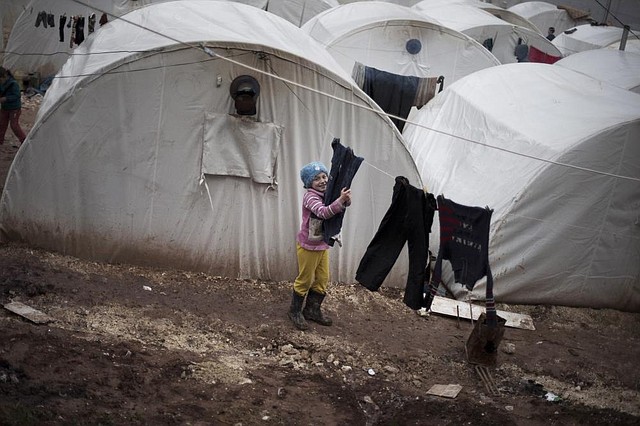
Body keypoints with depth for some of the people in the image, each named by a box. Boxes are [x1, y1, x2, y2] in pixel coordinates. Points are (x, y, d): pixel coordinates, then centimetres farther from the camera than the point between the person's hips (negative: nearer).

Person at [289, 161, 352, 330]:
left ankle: (312, 310, 29)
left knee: (322, 279, 13)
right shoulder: (310, 196, -21)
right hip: (308, 246, -7)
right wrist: (340, 200, -49)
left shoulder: (328, 195, 3)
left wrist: (346, 199, -24)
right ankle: (295, 311, 22)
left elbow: (341, 207, -1)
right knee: (305, 280, 4)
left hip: (322, 245, 7)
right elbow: (323, 212, -37)